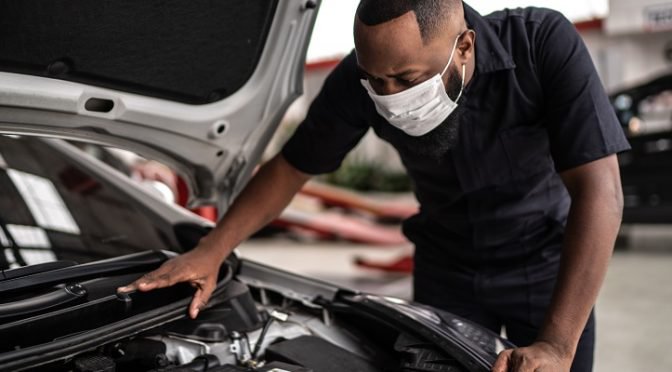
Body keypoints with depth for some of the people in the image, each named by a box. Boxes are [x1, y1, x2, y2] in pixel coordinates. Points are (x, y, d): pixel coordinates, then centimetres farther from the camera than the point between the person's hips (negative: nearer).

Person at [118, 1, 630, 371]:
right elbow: (291, 167, -8)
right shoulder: (362, 79, -22)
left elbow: (599, 192, -34)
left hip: (545, 266, -1)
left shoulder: (544, 44, -31)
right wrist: (210, 252, -17)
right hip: (446, 268, 2)